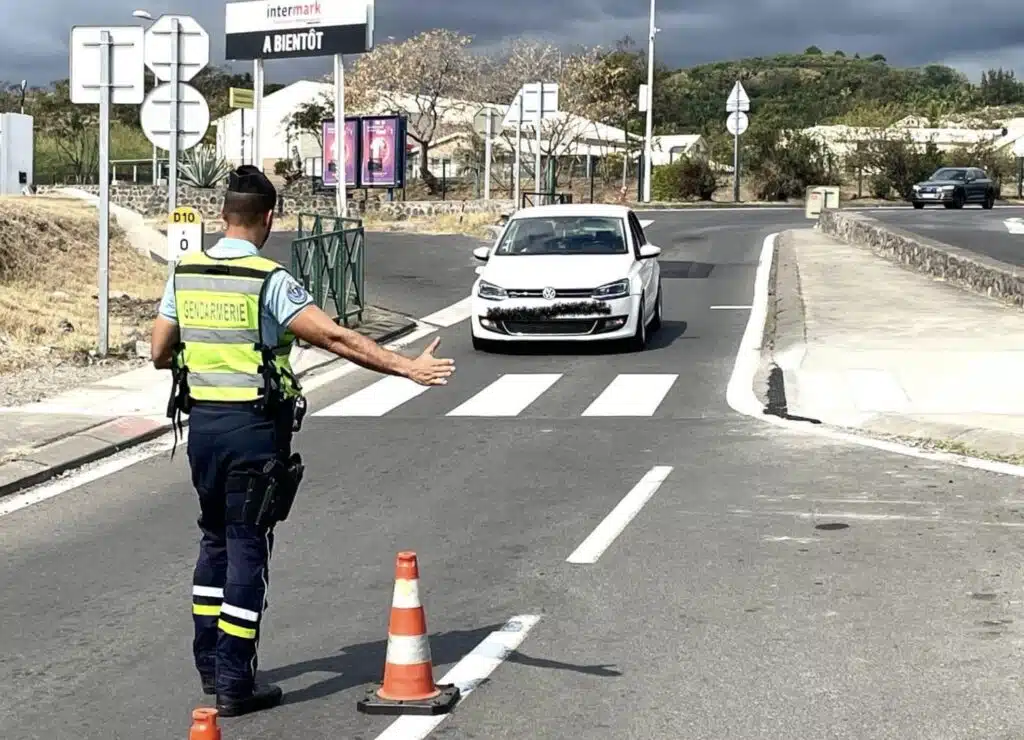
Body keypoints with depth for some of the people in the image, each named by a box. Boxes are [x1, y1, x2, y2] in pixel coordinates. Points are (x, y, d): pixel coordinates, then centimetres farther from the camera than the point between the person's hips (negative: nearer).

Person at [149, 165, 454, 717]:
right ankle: (234, 683, 4)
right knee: (247, 547, 1)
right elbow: (334, 338, -21)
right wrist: (406, 366, -22)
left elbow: (159, 353, 9)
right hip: (254, 427, -6)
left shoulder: (185, 274, 4)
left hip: (202, 422, 6)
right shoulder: (269, 281, -14)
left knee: (215, 538, 20)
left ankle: (209, 662, 27)